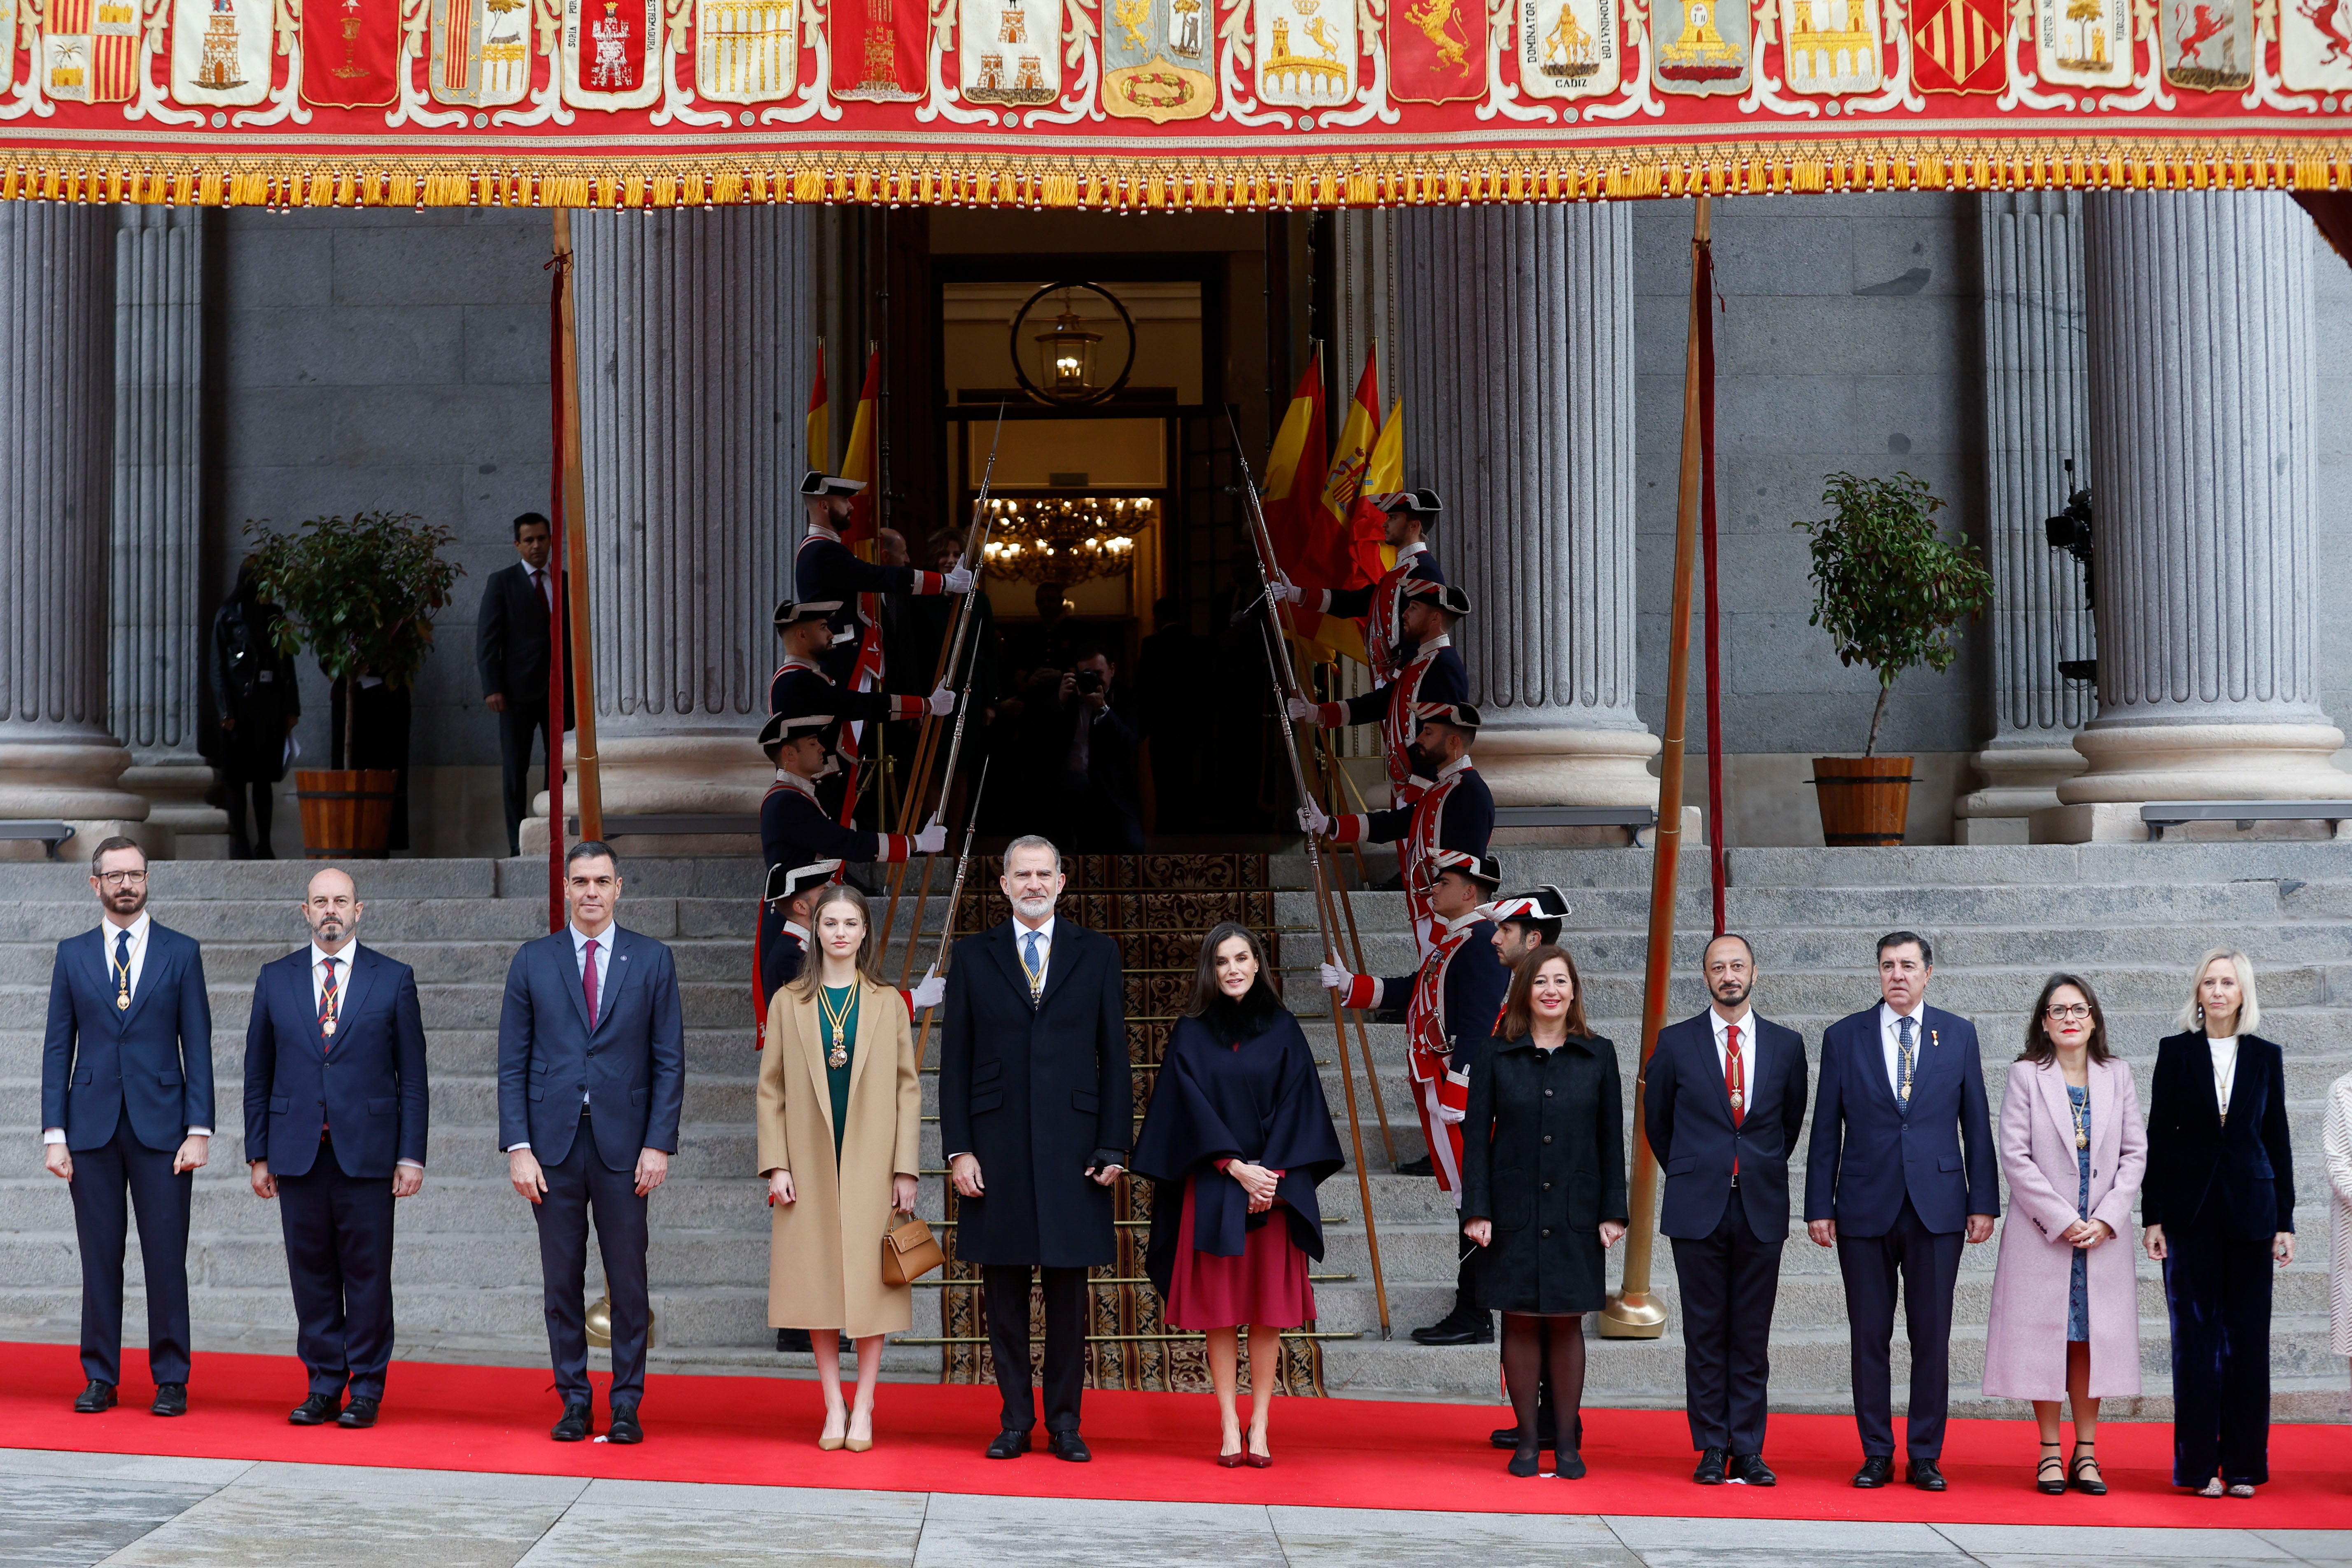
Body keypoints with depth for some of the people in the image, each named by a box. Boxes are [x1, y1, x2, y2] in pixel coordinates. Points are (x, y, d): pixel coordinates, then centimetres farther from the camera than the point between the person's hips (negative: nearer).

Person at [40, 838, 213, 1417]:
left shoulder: (181, 952, 5)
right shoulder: (72, 955, 8)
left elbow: (198, 1046, 2)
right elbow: (58, 1048, 7)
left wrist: (199, 1129, -6)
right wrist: (54, 1134, -1)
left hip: (160, 1125, -1)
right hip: (92, 1126, 1)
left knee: (166, 1259, -1)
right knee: (99, 1257, 5)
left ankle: (171, 1380, 7)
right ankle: (100, 1378, 13)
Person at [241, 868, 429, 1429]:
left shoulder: (394, 979, 4)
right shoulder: (276, 979, 9)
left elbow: (412, 1077, 2)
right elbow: (258, 1073, 11)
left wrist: (412, 1156, -4)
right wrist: (258, 1154, 6)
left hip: (367, 1150, -2)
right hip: (298, 1150, 2)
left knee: (367, 1272, 0)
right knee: (311, 1272, 5)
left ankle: (366, 1389, 9)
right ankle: (324, 1386, 14)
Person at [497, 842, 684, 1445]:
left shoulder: (653, 961, 5)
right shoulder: (532, 961, 6)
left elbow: (669, 1062, 3)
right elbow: (512, 1063, 5)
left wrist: (659, 1144, -5)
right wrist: (518, 1147, -4)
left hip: (623, 1144, -1)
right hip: (553, 1144, 1)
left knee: (628, 1282, 2)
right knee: (562, 1282, 5)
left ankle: (627, 1405, 11)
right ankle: (575, 1402, 14)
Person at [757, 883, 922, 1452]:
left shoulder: (887, 1003, 5)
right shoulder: (789, 1002, 6)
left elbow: (908, 1088, 4)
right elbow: (772, 1088, 5)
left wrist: (906, 1169, -3)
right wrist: (776, 1164, -4)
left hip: (870, 1164, 0)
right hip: (810, 1163, 1)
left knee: (871, 1279, -1)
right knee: (819, 1279, 2)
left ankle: (864, 1405, 8)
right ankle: (834, 1406, 9)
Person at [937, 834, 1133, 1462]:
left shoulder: (1097, 954, 7)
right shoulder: (973, 956, 8)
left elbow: (1115, 1056, 6)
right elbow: (955, 1061, 6)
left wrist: (1114, 1147, -1)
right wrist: (958, 1149, -2)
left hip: (1071, 1145, 0)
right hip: (997, 1145, 0)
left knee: (1068, 1288, 4)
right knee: (1004, 1289, 4)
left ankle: (1064, 1422, 12)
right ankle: (1015, 1421, 13)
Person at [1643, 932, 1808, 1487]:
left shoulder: (1786, 1045, 6)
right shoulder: (1676, 1042, 3)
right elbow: (1656, 1119, 14)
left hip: (1762, 1211, 1)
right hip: (1698, 1209, -1)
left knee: (1752, 1337, 4)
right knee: (1705, 1335, 2)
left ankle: (1748, 1450, 9)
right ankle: (1712, 1449, 9)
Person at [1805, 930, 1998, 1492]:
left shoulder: (1958, 1034, 7)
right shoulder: (1843, 1037, 5)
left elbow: (1976, 1124, 7)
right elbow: (1826, 1130, 5)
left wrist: (1984, 1201, 2)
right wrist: (1819, 1207, 0)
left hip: (1937, 1207, 0)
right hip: (1865, 1208, 0)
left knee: (1932, 1338, 3)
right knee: (1869, 1338, 4)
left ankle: (1925, 1456, 11)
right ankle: (1876, 1455, 13)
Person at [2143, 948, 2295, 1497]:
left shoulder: (2266, 1057, 8)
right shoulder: (2176, 1052, 3)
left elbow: (2278, 1141, 8)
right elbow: (2159, 1137, 3)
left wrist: (2285, 1221, 4)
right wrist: (2153, 1216, -3)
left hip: (2249, 1210, 1)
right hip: (2191, 1209, -1)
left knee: (2247, 1334, 2)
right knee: (2195, 1334, 1)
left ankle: (2243, 1463, 9)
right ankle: (2199, 1465, 5)